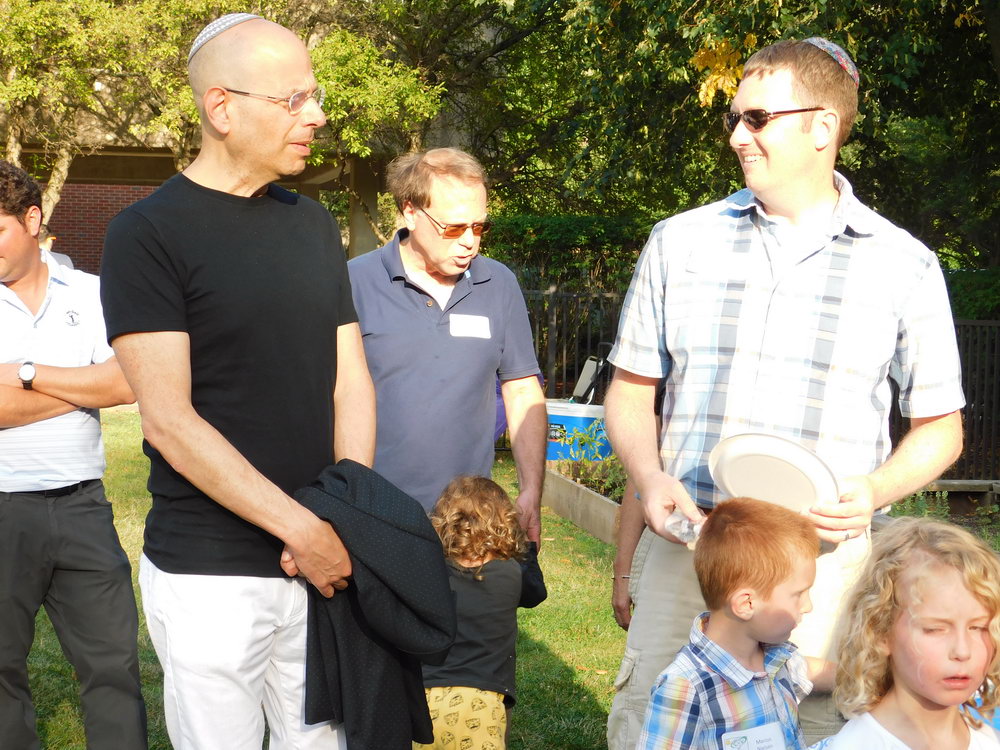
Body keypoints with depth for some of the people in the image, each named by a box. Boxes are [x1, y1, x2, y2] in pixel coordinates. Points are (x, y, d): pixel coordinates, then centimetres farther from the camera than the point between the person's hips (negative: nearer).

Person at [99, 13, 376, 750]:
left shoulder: (314, 226, 10)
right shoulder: (150, 233, -8)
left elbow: (351, 383, 8)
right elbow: (168, 420, -14)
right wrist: (304, 528, -16)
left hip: (321, 558, 5)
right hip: (208, 573, -5)